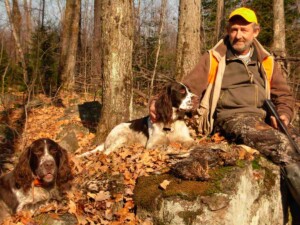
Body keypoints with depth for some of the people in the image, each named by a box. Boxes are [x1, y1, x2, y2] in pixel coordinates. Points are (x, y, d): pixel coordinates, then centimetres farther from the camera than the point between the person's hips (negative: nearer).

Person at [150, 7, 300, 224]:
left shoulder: (266, 62, 21)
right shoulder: (214, 58, 11)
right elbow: (188, 87, 3)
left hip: (262, 119, 4)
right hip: (230, 117, -4)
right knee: (282, 145, -32)